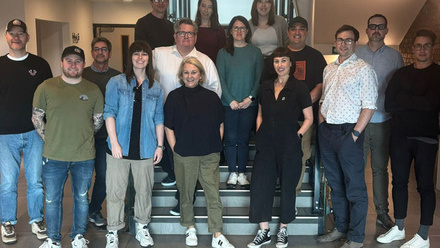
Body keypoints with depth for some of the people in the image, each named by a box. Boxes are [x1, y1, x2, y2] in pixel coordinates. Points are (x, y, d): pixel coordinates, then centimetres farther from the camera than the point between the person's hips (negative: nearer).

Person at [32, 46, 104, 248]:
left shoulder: (93, 90, 2)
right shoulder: (46, 87, -1)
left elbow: (98, 119, 10)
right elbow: (37, 118, 4)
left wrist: (82, 138, 8)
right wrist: (50, 140, 2)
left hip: (84, 156, 1)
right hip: (53, 156, -1)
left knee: (82, 198, 13)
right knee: (52, 199, 10)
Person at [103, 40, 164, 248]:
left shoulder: (155, 88, 9)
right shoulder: (116, 83, 1)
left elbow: (159, 119, 10)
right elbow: (109, 113, -4)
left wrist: (160, 145, 6)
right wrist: (114, 142, -11)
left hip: (145, 149, 2)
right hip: (120, 147, -2)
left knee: (144, 190, 10)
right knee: (116, 191, 3)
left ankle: (142, 227, 27)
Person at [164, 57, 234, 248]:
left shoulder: (211, 97, 6)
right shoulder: (174, 97, 1)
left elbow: (220, 125, 12)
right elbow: (168, 127, 1)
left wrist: (216, 146, 4)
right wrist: (176, 150, -4)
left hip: (210, 155, 1)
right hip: (184, 156, -1)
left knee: (213, 194, 1)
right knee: (186, 193, 10)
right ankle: (190, 228, 30)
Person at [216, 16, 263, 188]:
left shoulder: (255, 52, 5)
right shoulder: (223, 53, 4)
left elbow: (259, 78, 3)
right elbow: (221, 79, 0)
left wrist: (250, 98, -9)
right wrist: (231, 100, -9)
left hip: (248, 103, 0)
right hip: (228, 104, 0)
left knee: (243, 139, 4)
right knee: (230, 139, 3)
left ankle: (242, 173, 15)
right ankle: (232, 173, 14)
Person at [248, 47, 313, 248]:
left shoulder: (299, 88, -4)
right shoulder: (265, 87, 9)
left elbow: (309, 118, -1)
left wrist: (296, 136, -9)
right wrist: (259, 135, 6)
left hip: (289, 147, -4)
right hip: (266, 145, 4)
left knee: (287, 187, 7)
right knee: (260, 185, 1)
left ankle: (283, 230, 24)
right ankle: (264, 232, 13)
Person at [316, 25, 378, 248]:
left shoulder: (363, 69, -5)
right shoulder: (329, 69, 16)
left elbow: (369, 106, -11)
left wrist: (355, 134, -15)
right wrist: (321, 124, 9)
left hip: (348, 133, -7)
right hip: (327, 131, 7)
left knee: (355, 188, -1)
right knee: (335, 184, 15)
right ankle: (340, 228, 28)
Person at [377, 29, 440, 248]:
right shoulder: (401, 74, 9)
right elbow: (388, 104, -1)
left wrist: (403, 99, -8)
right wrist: (417, 103, -10)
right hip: (400, 136, 4)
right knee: (399, 181, 11)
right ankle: (399, 228, 25)